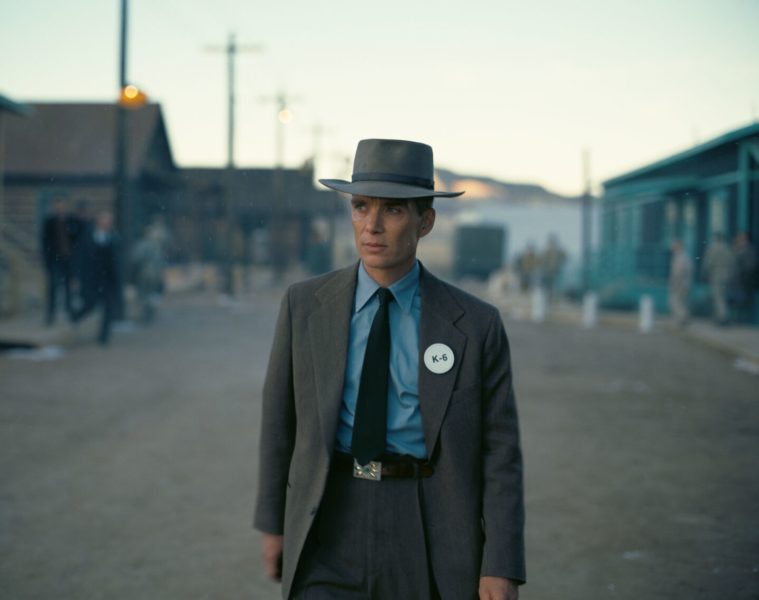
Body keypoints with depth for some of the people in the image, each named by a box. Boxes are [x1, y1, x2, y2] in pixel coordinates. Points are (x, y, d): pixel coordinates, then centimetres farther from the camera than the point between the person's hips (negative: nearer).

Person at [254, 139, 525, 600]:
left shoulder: (475, 325, -3)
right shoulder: (305, 305, 1)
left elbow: (499, 450, -3)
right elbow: (281, 419, 10)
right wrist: (273, 522, 15)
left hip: (429, 535, 0)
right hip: (331, 528, 0)